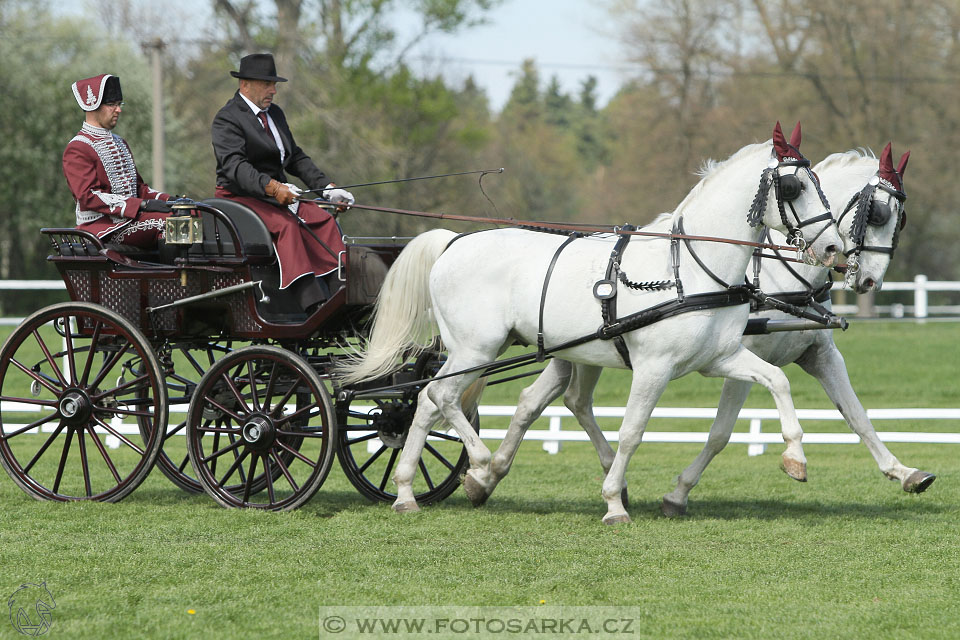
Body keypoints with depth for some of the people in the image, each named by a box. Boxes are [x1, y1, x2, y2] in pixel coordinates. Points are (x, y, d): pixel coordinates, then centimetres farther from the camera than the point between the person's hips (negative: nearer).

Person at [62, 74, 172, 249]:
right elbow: (88, 197, -17)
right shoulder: (77, 149, -5)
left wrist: (168, 200, 4)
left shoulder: (120, 143, 24)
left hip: (129, 218, 9)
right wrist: (142, 205, -23)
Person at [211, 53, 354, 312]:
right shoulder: (227, 119, -10)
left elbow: (296, 158, 21)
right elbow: (234, 165, -24)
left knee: (324, 221, -15)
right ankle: (314, 306, -43)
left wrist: (328, 187, 7)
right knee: (286, 225, -32)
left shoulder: (274, 113, 18)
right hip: (240, 196, -8)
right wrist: (272, 187, -38)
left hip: (280, 192, 8)